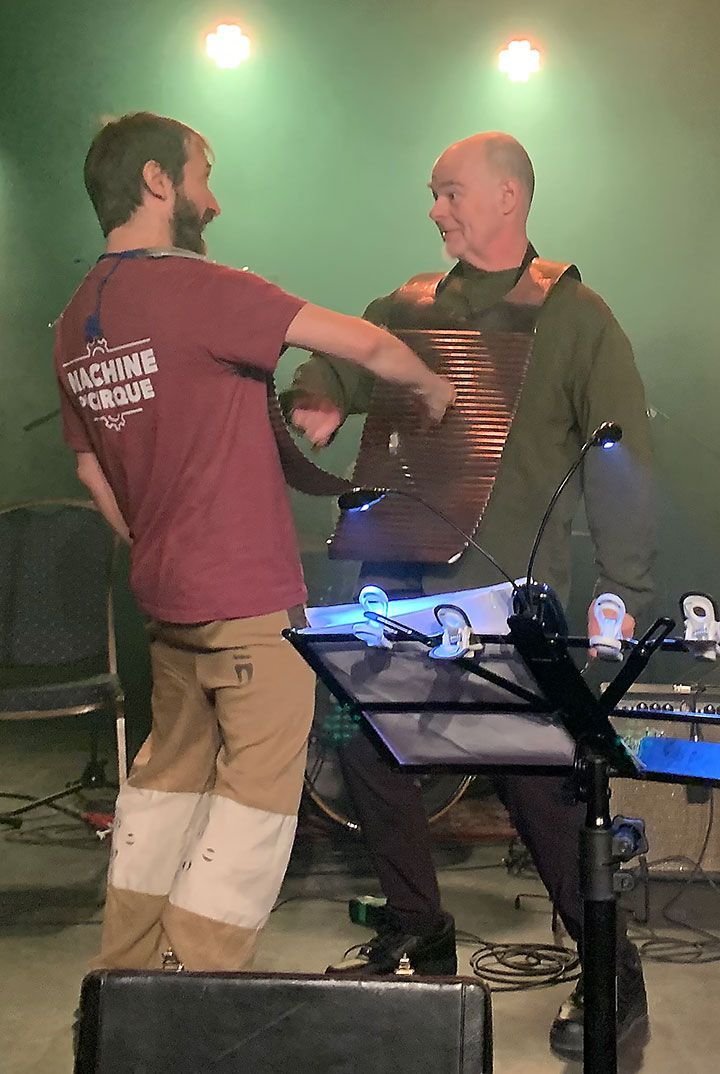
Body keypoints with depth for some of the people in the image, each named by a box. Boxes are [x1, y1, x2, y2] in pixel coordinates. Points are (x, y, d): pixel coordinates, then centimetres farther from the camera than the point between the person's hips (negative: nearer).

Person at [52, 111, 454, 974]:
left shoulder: (75, 324, 8)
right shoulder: (193, 287, -17)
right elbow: (362, 343, -17)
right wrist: (429, 386, 2)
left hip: (164, 596, 9)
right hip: (250, 597, -8)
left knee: (172, 772, 19)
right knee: (259, 791, 1)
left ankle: (124, 973, 26)